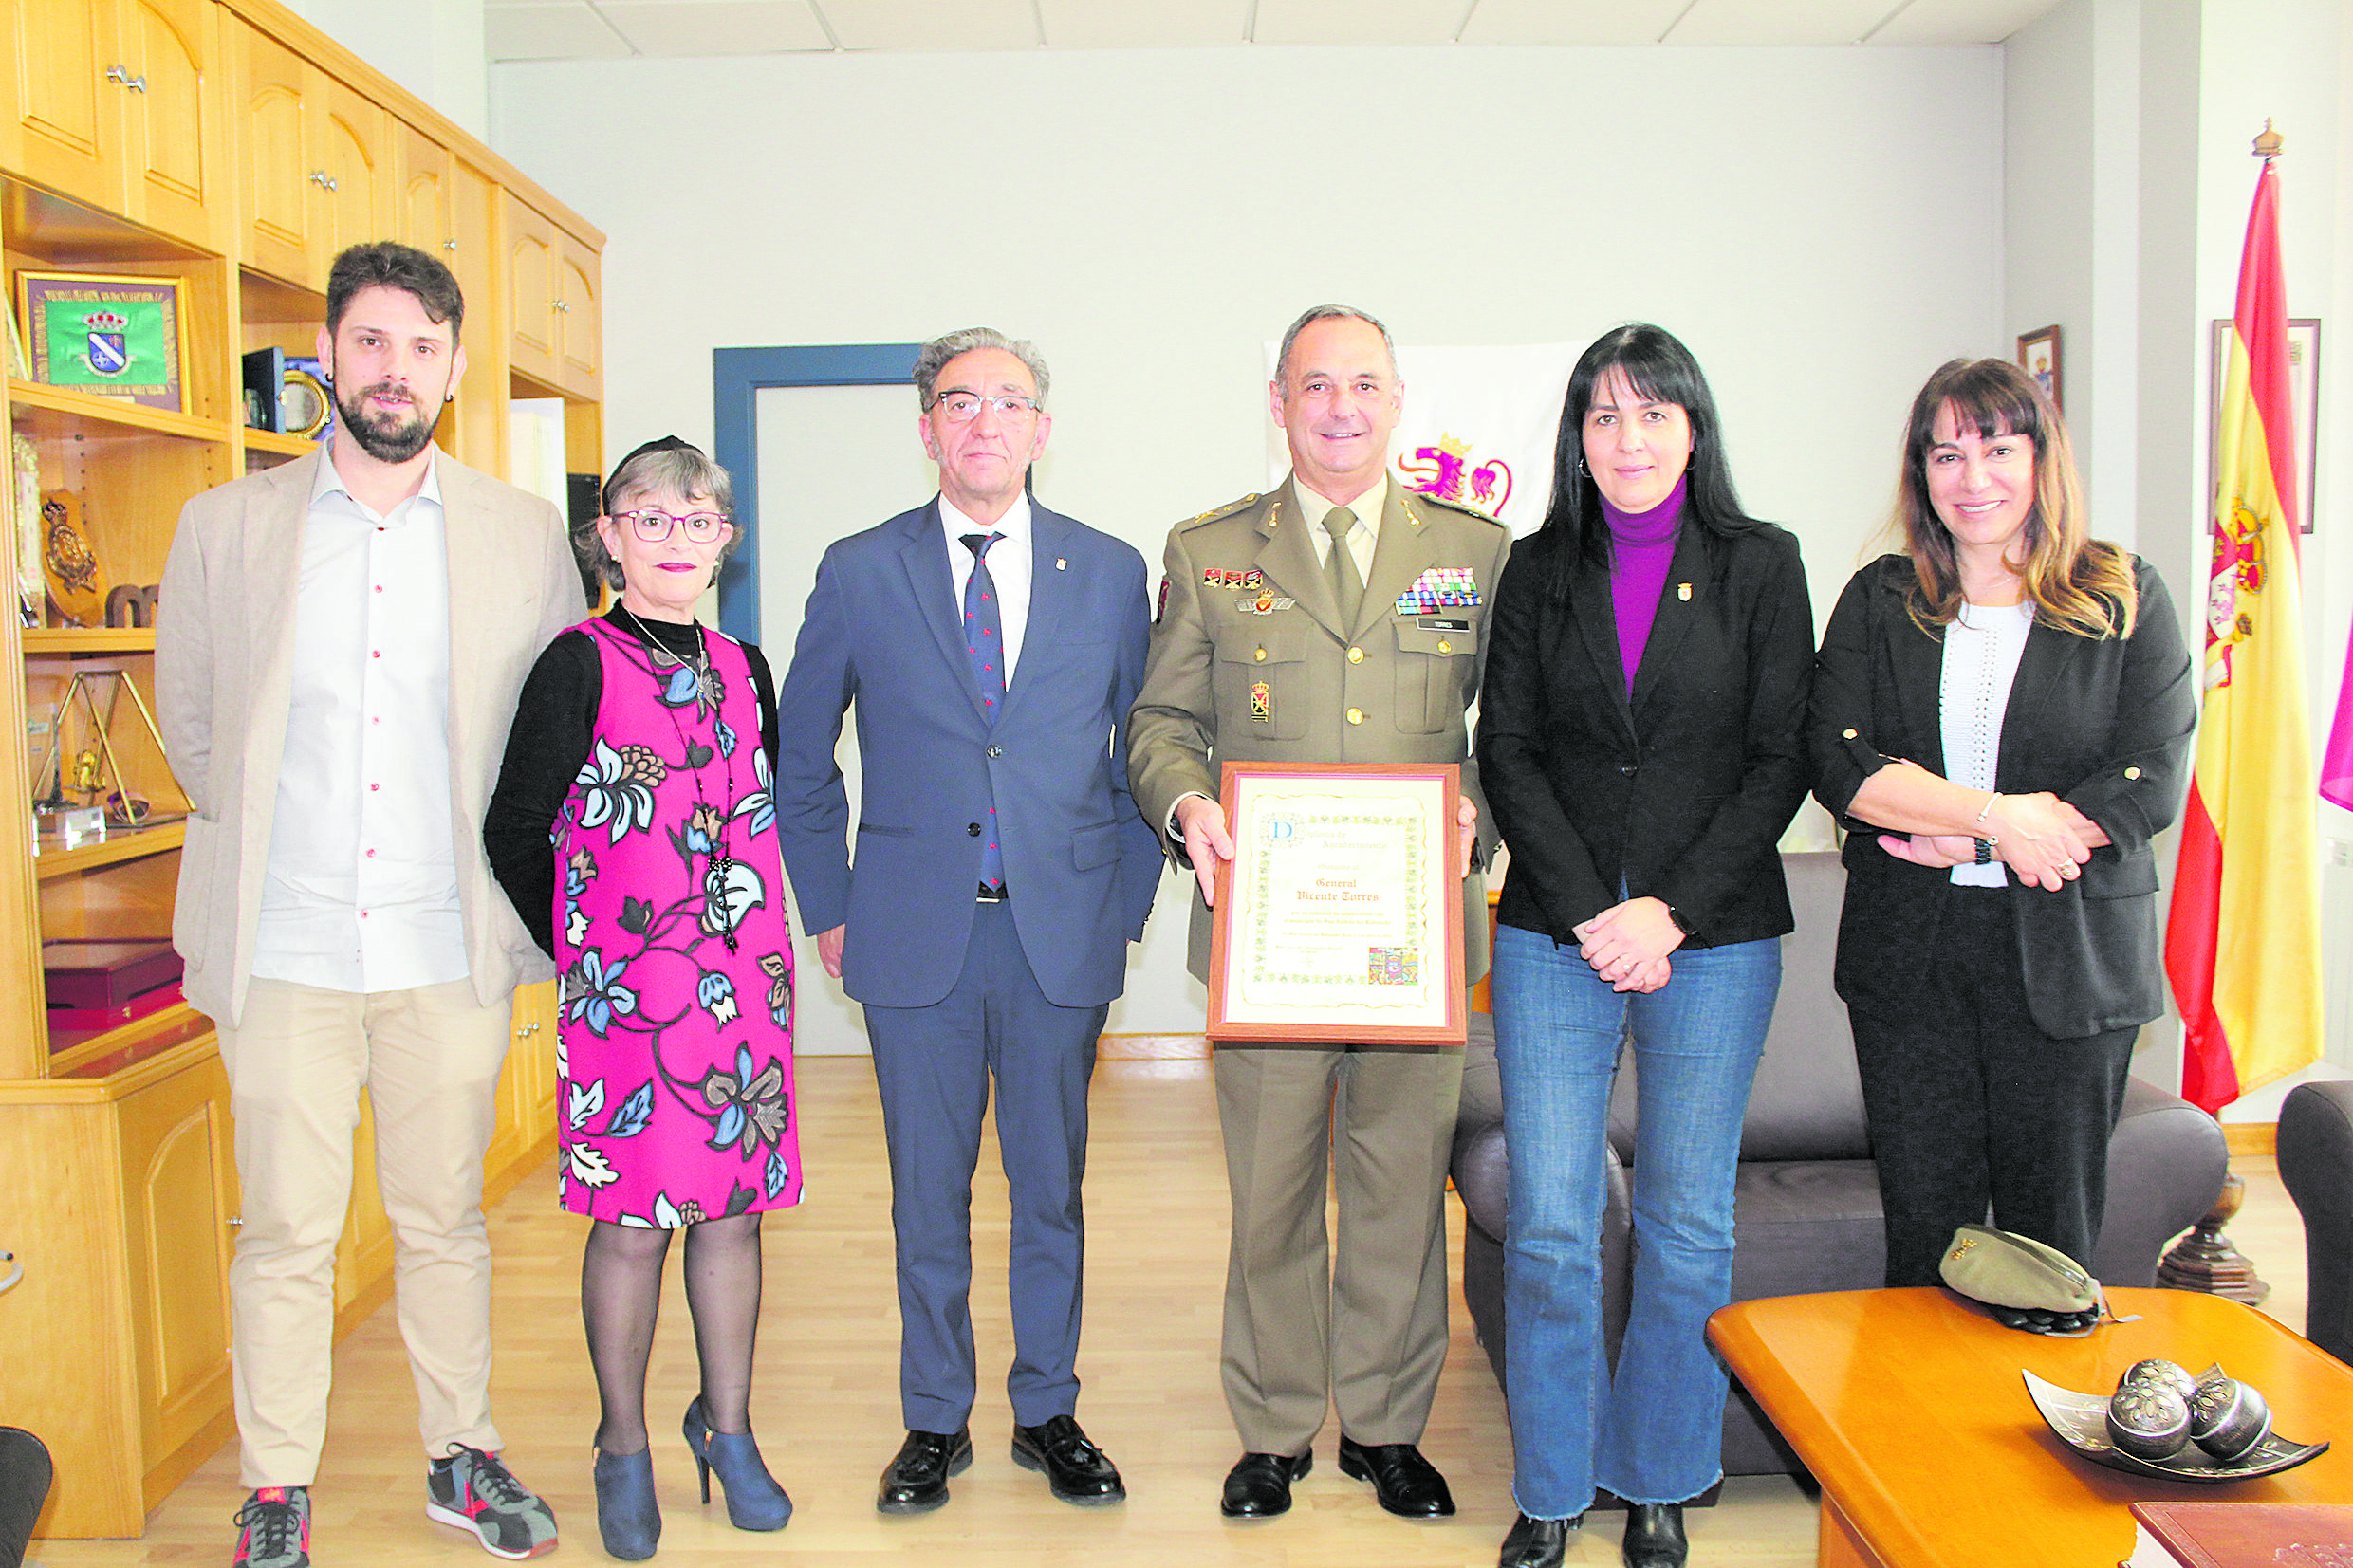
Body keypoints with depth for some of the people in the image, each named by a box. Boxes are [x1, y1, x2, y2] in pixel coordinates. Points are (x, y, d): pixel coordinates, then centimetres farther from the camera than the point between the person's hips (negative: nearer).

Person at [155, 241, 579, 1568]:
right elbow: (190, 724, 13)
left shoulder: (525, 533, 2)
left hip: (452, 948, 0)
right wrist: (264, 841, 13)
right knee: (288, 1233, 7)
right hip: (285, 948, 0)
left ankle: (465, 1458, 29)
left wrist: (492, 856, 8)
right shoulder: (225, 527, 3)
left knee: (447, 1221, 11)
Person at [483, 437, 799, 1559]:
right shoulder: (581, 666, -4)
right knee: (632, 1217, 3)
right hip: (625, 989, -4)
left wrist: (758, 936, 13)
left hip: (745, 980, 4)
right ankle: (624, 1446, 21)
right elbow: (515, 832, -1)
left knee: (732, 1204, 10)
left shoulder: (742, 668, 11)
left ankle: (727, 1426, 27)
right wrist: (581, 953, 5)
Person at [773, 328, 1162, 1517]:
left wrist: (1128, 901, 4)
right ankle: (935, 1423, 28)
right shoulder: (860, 572, 2)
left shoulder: (1111, 572, 4)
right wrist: (829, 910, 6)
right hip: (914, 936, 0)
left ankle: (1049, 1412, 30)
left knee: (1052, 1186, 11)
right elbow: (800, 758, 9)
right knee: (927, 1194, 10)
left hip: (1064, 933, 1)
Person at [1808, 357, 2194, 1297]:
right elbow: (1839, 765, -4)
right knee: (1922, 1242, 7)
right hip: (1907, 959, 1)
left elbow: (2151, 788, -6)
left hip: (2070, 960, -1)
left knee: (2052, 1246, 6)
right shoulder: (1879, 601, 8)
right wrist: (1998, 814, -15)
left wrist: (1961, 841, -11)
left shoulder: (2127, 601, 3)